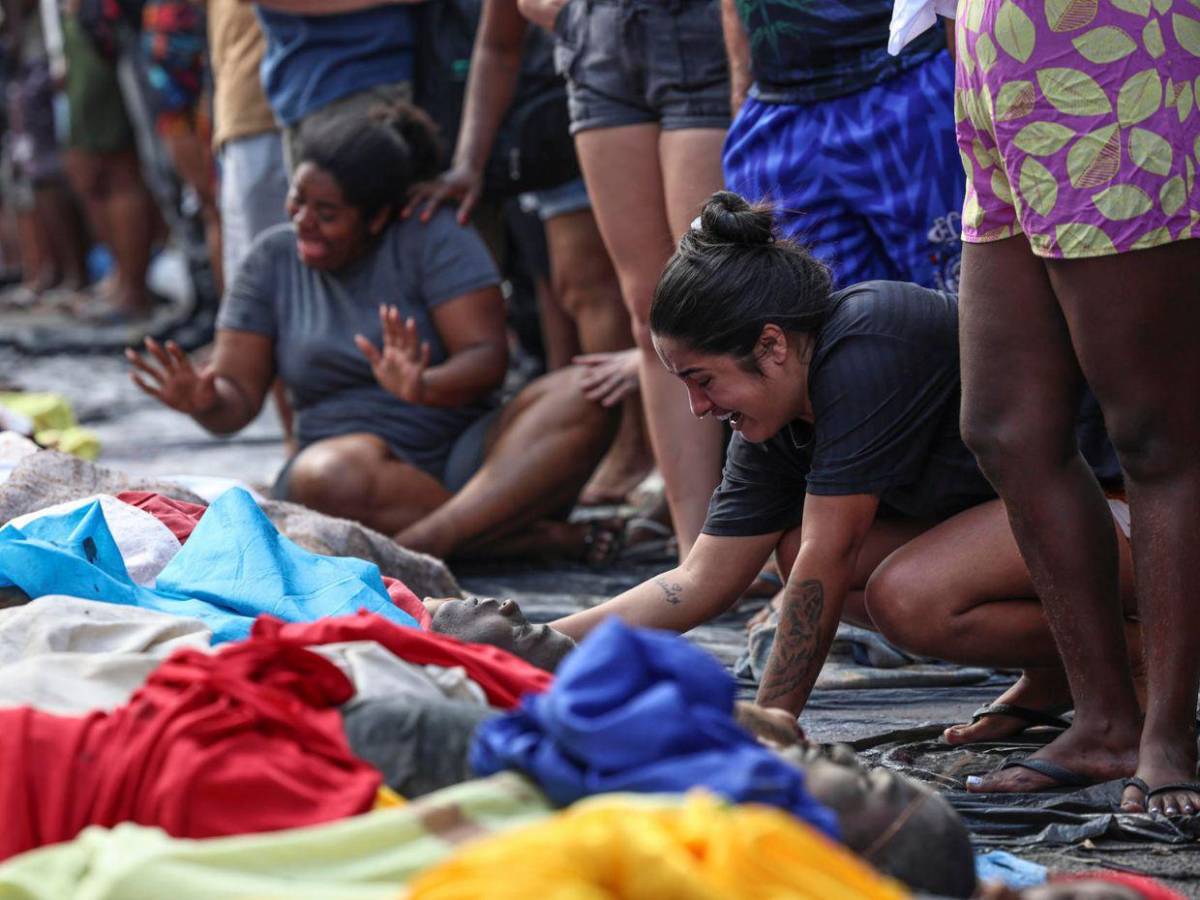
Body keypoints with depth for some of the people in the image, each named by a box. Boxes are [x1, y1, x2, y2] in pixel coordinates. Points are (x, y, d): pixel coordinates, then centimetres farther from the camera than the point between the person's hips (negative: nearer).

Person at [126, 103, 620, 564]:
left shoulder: (433, 239, 0)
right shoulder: (273, 258, 8)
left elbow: (488, 356, -11)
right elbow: (239, 394, 6)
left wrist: (424, 388, -32)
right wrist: (205, 402, -19)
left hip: (466, 452, 0)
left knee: (582, 395, -28)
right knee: (326, 476, -37)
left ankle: (431, 539, -44)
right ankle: (546, 537, -32)